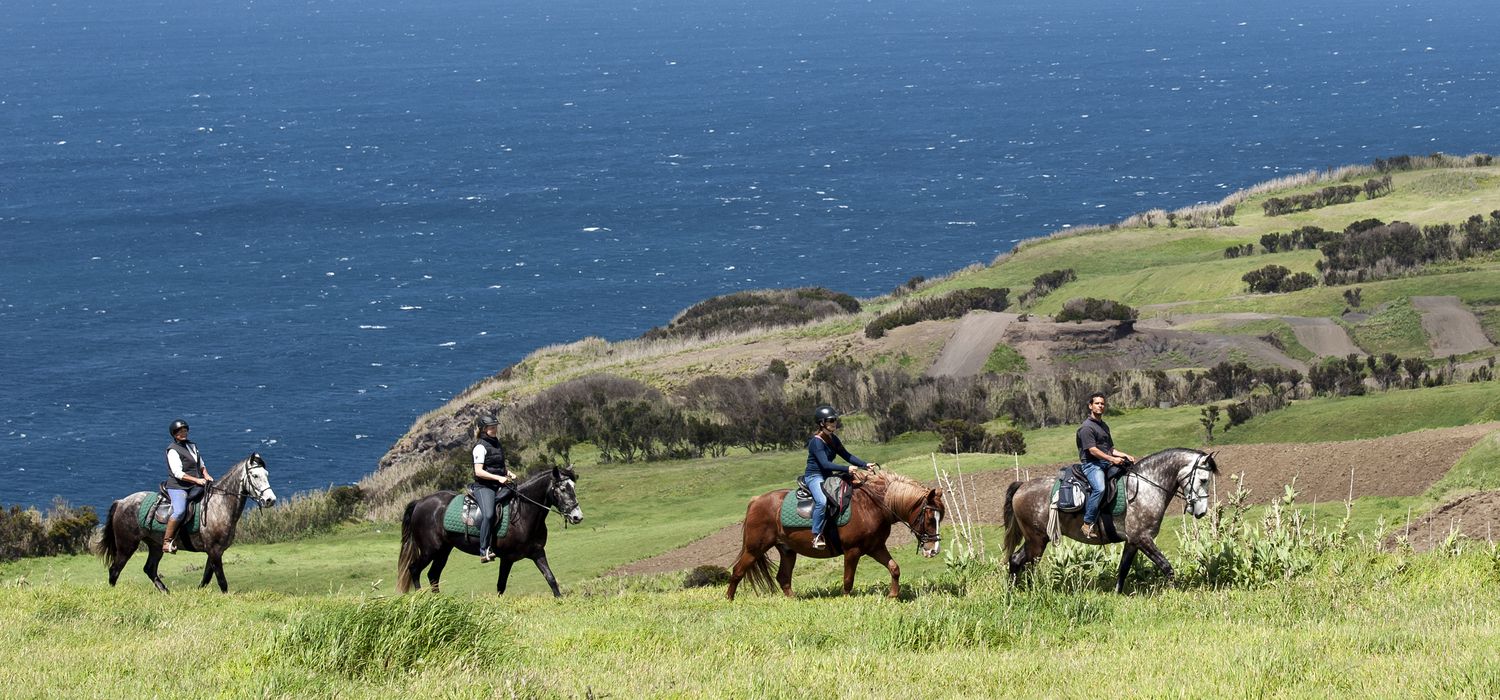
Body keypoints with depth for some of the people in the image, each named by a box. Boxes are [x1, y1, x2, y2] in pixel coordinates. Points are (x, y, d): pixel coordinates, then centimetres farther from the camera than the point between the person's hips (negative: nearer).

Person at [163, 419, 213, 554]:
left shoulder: (192, 445, 16)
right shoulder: (173, 450, -8)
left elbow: (201, 465, 27)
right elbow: (178, 474, -16)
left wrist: (206, 476, 6)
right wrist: (197, 480, -20)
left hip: (195, 487, 8)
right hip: (178, 487, -8)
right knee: (179, 511, -31)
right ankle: (167, 541, -25)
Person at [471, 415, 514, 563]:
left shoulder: (497, 444, 18)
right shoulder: (481, 447, -6)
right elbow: (478, 471, -15)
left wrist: (509, 473, 11)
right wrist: (498, 478, -22)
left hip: (499, 486, 9)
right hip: (484, 486, -9)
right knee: (489, 515, -28)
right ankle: (484, 551, -30)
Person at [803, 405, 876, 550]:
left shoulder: (833, 439, 9)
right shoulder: (816, 441, -18)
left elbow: (847, 456, 11)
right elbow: (825, 464, -27)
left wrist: (865, 464, -2)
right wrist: (847, 469, -33)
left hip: (828, 476, 9)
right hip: (814, 477, -9)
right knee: (822, 501, -35)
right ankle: (817, 536, -28)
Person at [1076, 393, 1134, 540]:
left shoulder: (1104, 426, 23)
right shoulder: (1087, 427, -7)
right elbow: (1093, 450, -16)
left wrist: (1125, 456, 11)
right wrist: (1112, 459, -21)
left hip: (1107, 463, 9)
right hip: (1092, 464, -9)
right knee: (1099, 488, -34)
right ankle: (1088, 523, -29)